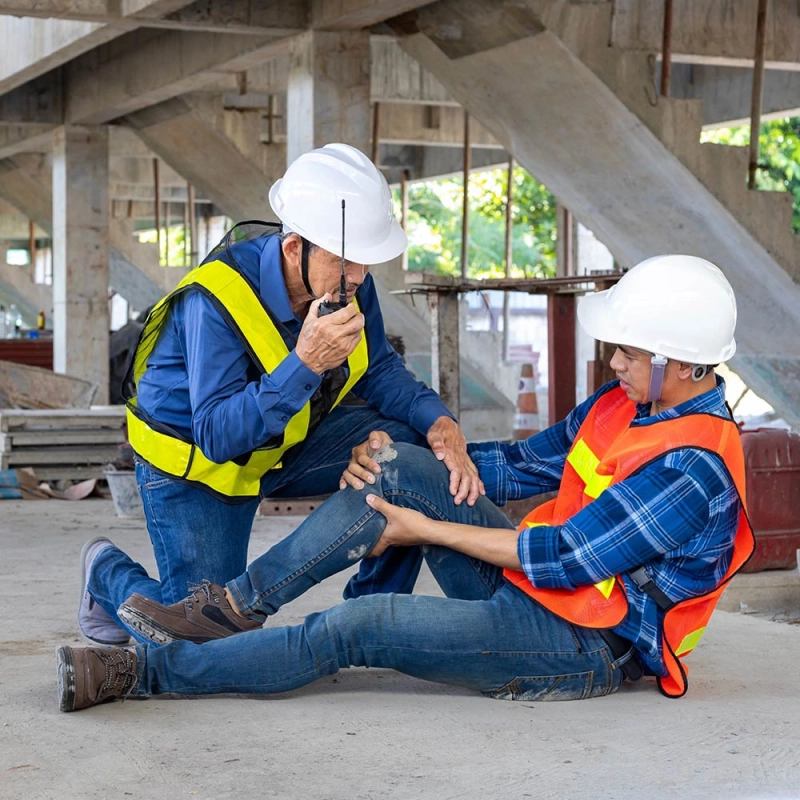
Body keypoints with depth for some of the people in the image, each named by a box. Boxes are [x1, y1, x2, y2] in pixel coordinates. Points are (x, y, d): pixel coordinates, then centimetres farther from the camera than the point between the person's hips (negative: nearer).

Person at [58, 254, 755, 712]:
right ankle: (240, 603, -8)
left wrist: (426, 529, -13)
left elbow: (563, 557, -21)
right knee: (403, 471, -10)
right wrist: (400, 463, 5)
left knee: (354, 628, -20)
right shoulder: (623, 405, 7)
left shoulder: (693, 469, -23)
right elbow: (526, 464, 15)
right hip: (530, 590, 9)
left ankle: (141, 671, -14)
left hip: (579, 647, -9)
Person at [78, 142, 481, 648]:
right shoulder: (215, 299, -34)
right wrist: (305, 363, -48)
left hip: (290, 442, 6)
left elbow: (379, 369, -2)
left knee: (412, 450, -16)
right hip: (196, 462, -6)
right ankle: (109, 574, 22)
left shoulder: (348, 281, -15)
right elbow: (217, 436, -36)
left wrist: (440, 423, -23)